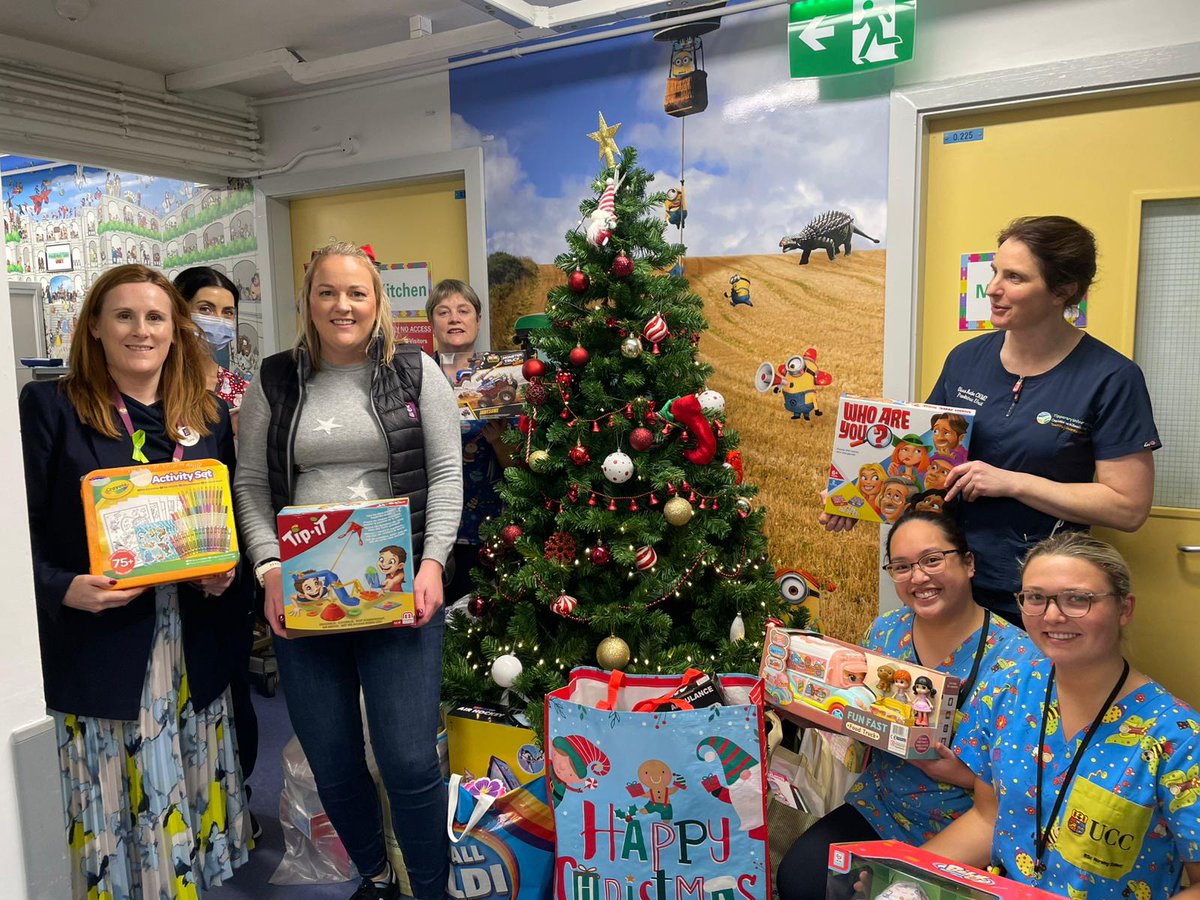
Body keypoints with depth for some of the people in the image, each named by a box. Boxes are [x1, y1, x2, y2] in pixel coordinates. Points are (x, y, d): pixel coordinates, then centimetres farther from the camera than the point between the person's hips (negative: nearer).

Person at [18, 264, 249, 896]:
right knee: (115, 802, 7)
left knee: (194, 788, 15)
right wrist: (63, 589, -21)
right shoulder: (50, 407, -4)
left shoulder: (209, 416, 8)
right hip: (98, 645, -3)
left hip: (194, 645, 4)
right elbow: (20, 528, -6)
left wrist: (226, 572, -3)